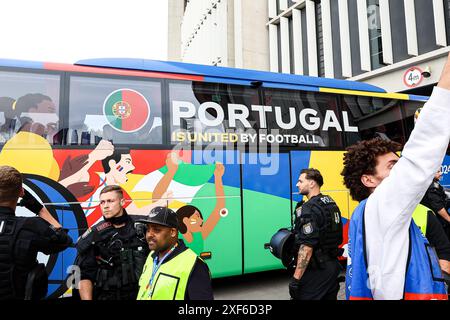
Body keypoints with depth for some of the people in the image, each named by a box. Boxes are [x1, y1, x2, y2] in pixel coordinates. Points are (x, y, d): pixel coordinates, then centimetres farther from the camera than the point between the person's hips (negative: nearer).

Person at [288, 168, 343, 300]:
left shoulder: (309, 209, -19)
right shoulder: (331, 203, 9)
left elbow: (307, 247, -24)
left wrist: (296, 278, -22)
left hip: (316, 270, -9)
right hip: (333, 265, 9)